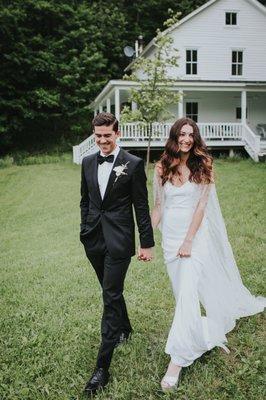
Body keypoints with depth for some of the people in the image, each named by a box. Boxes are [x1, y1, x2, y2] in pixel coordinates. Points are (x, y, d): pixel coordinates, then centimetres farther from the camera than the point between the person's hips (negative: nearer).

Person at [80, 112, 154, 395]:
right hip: (94, 239, 6)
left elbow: (141, 206, -6)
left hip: (118, 240, -5)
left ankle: (102, 367, 1)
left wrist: (147, 243, -5)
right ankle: (124, 329, 46)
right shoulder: (88, 162, 7)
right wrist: (85, 231, 13)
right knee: (111, 291, 20)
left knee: (111, 297, -5)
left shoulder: (133, 164, -8)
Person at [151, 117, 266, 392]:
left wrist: (188, 242, -15)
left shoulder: (202, 165, -5)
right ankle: (206, 334, 37)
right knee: (182, 291, 12)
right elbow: (158, 206, 7)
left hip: (195, 234, -4)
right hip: (170, 235, 4)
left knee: (187, 292, -13)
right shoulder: (162, 168, 3)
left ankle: (177, 361, -9)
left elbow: (201, 205, -10)